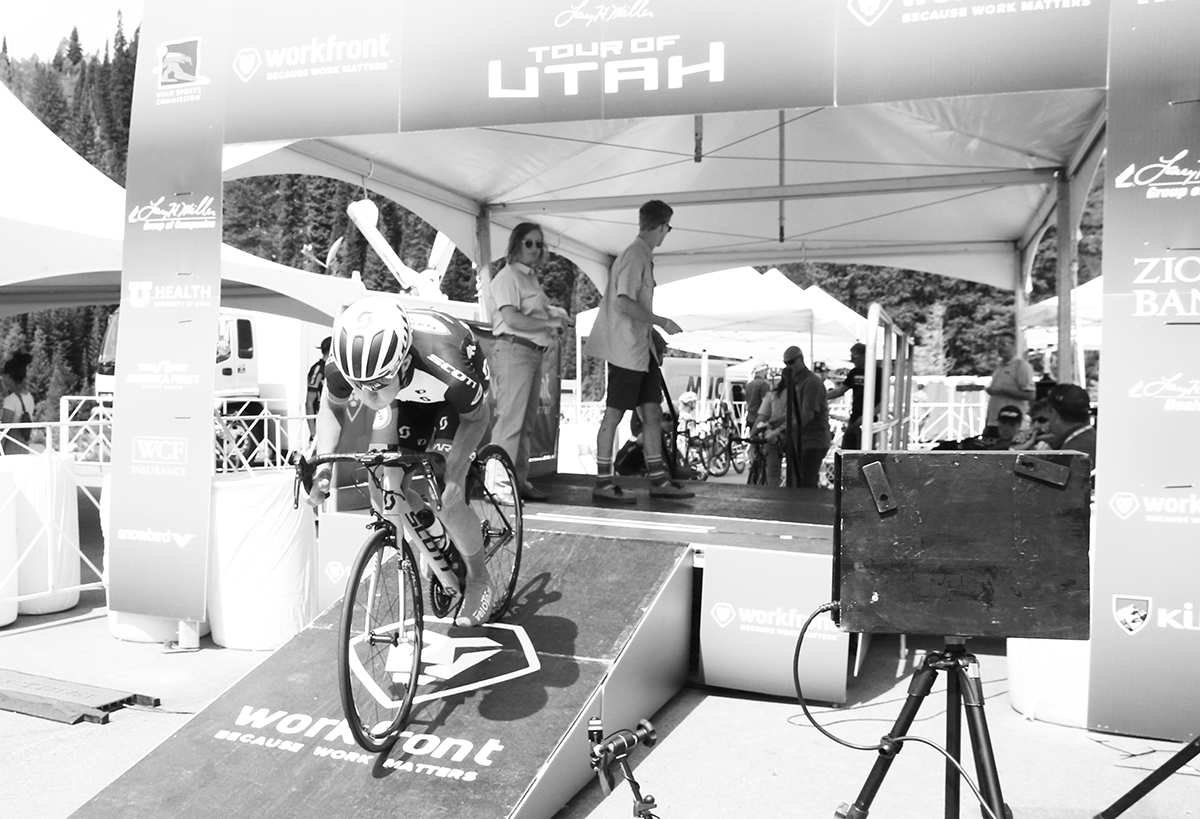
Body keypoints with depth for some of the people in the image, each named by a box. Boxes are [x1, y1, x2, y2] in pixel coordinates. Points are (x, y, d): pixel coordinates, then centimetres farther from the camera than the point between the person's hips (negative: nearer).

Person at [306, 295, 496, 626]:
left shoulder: (448, 370, -44)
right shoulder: (342, 363, -34)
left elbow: (478, 417, -21)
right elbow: (332, 406, -8)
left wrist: (452, 474, -33)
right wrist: (324, 464, -23)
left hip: (450, 398, -4)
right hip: (406, 396, 4)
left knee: (446, 499, -16)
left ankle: (478, 580, 11)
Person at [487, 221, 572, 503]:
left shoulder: (531, 277, 22)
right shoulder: (508, 276, -6)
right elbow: (512, 318, -18)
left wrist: (556, 318, 9)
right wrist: (550, 322, -12)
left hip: (534, 353, 10)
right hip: (514, 350, -9)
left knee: (526, 422, 11)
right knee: (510, 419, -10)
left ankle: (520, 480, 18)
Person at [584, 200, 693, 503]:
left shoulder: (643, 256, 15)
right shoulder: (634, 256, -14)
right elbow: (623, 303, -24)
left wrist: (654, 334, 17)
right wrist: (662, 322, -17)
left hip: (642, 348, 10)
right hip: (626, 349, -10)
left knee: (653, 413, 9)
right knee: (614, 414, -3)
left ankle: (658, 480, 15)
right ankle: (603, 483, 5)